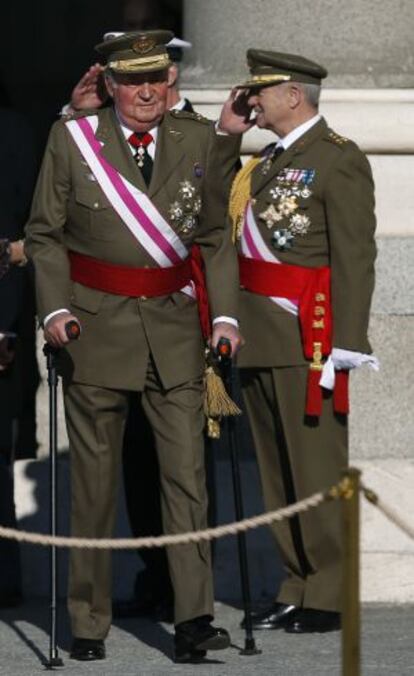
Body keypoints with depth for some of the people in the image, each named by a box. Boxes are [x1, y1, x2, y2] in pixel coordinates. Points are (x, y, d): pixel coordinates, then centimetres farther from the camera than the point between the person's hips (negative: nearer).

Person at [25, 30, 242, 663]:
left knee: (186, 472, -5)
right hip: (96, 325, -1)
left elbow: (216, 234, 11)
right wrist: (55, 307, -9)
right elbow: (45, 233, 3)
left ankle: (193, 620, -5)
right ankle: (89, 622, 14)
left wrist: (225, 313, 2)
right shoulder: (72, 139, -4)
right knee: (94, 482, 5)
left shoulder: (198, 140, 2)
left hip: (174, 324, 1)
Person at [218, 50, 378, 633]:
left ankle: (328, 597, 3)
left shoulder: (339, 160, -8)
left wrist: (343, 346, -18)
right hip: (259, 340, 8)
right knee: (278, 472, 11)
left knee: (316, 469, -3)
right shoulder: (268, 161, 17)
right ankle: (296, 588, 18)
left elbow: (354, 259, -13)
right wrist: (226, 133, 12)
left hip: (308, 340, -8)